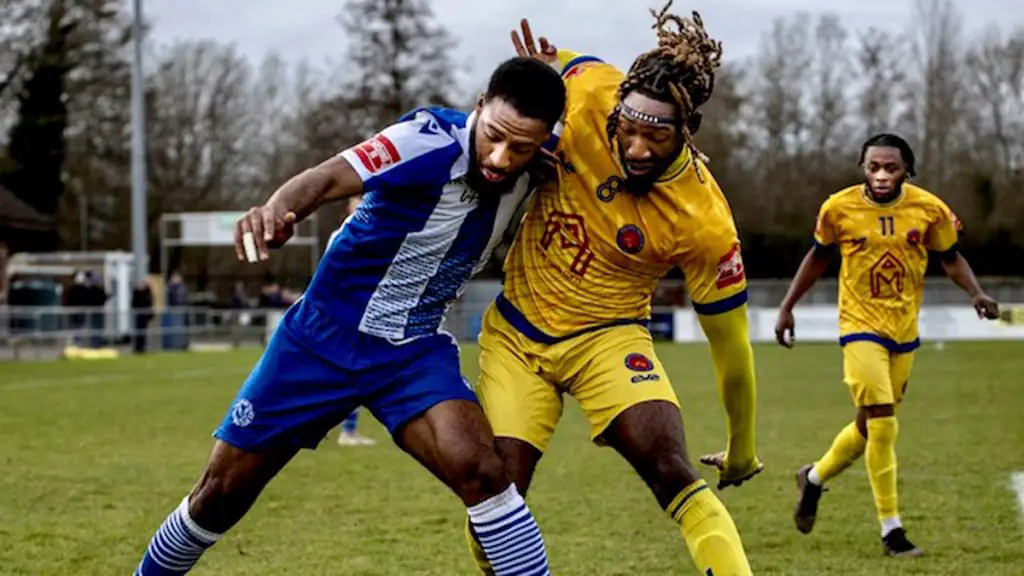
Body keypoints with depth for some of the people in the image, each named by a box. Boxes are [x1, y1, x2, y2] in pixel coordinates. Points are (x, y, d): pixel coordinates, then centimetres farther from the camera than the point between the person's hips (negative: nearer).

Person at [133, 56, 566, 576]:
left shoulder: (535, 161, -10)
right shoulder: (433, 140, -26)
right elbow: (333, 176, -44)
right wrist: (278, 208, -64)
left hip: (416, 354, 3)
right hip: (323, 339, -3)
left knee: (481, 472, -25)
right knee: (222, 492, 8)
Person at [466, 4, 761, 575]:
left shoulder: (703, 223, -25)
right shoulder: (587, 92, -20)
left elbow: (730, 342, -12)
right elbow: (547, 60, 8)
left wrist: (742, 455, -2)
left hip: (606, 335, -3)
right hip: (515, 329, 3)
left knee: (672, 471, -25)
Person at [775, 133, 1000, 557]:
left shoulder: (930, 209, -6)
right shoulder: (838, 208, -9)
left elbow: (950, 258, 7)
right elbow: (818, 257, 8)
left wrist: (976, 293, -11)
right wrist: (787, 307, 9)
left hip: (905, 331, 3)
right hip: (861, 327, -3)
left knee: (871, 424, 13)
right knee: (882, 424, -14)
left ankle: (814, 478, 40)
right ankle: (891, 529, -4)